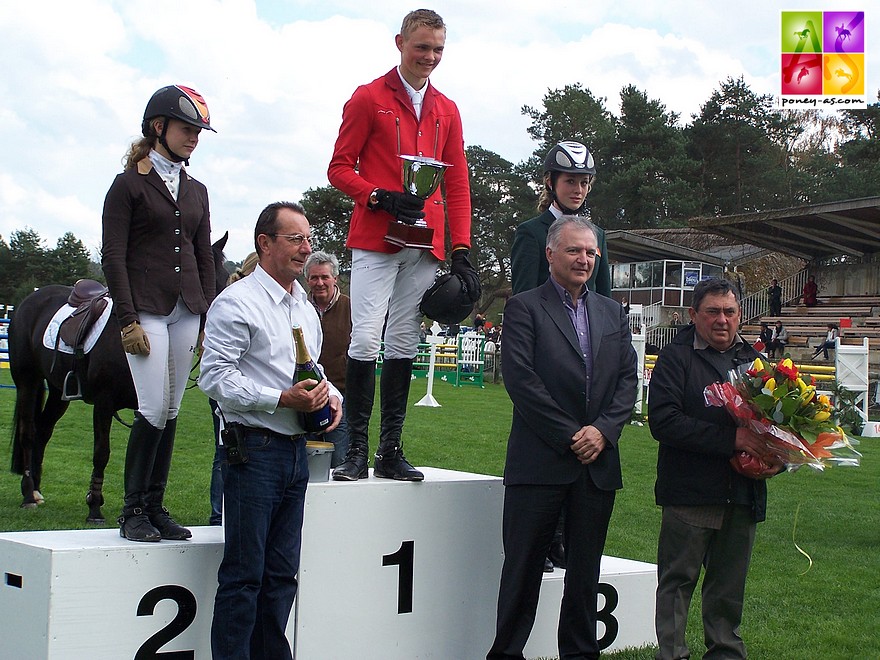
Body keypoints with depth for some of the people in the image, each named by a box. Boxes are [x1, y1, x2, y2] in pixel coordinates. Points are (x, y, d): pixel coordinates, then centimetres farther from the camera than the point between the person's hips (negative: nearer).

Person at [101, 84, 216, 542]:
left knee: (171, 413, 5)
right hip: (146, 309, -5)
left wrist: (208, 316, 7)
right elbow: (113, 256, -5)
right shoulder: (128, 185, 1)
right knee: (154, 409, -12)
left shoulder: (196, 191, 17)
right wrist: (128, 320, -12)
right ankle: (132, 512, -2)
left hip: (187, 311, 5)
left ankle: (155, 508, 11)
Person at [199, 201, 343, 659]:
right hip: (254, 450, -8)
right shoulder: (237, 303, -8)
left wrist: (331, 395, 5)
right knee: (243, 574, -4)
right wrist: (283, 399, -21)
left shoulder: (306, 308, 18)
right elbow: (215, 376, -15)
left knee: (282, 574, 12)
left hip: (296, 450, 8)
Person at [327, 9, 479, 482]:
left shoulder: (446, 111, 17)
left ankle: (390, 451, 8)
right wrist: (380, 198, -16)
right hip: (374, 240, -4)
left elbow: (457, 187, 16)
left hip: (425, 246, 4)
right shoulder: (369, 98, 4)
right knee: (365, 339, -12)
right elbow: (340, 168, 2)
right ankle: (357, 449, -6)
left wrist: (461, 252, 7)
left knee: (404, 345, 4)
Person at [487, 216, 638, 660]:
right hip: (540, 462, -4)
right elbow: (520, 378, -11)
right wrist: (569, 436, -13)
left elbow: (628, 378, 9)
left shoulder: (612, 313, 15)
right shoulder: (524, 308, -1)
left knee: (585, 570, 12)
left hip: (598, 463, 5)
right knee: (523, 568, 2)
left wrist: (603, 430, -8)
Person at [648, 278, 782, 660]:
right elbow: (663, 420, -16)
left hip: (742, 495, 5)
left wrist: (775, 453, -4)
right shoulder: (675, 358, -3)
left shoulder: (753, 360, 14)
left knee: (729, 585, 12)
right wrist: (731, 438, -21)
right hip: (689, 494, -5)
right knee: (677, 581, 0)